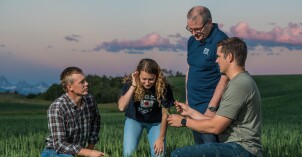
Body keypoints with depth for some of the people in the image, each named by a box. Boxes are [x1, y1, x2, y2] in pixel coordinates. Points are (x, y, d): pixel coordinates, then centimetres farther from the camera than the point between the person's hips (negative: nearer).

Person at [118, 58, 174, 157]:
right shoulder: (130, 83, -24)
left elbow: (165, 114, -15)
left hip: (155, 122, 0)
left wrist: (161, 138, -12)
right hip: (134, 119, 0)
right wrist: (133, 86, -41)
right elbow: (121, 107, -36)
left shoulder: (163, 87, -25)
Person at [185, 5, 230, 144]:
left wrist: (212, 108, -20)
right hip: (194, 106, 8)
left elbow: (225, 78, -18)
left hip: (210, 106, -8)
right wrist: (187, 99, 15)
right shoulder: (192, 41, 10)